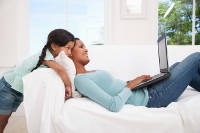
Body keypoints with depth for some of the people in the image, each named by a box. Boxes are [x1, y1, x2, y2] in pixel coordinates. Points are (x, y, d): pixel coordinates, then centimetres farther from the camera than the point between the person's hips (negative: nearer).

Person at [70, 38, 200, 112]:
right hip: (150, 99, -9)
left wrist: (134, 81, 3)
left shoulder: (87, 74, 9)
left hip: (145, 91, 9)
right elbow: (114, 106, -29)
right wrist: (130, 85, -17)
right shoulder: (80, 80, -20)